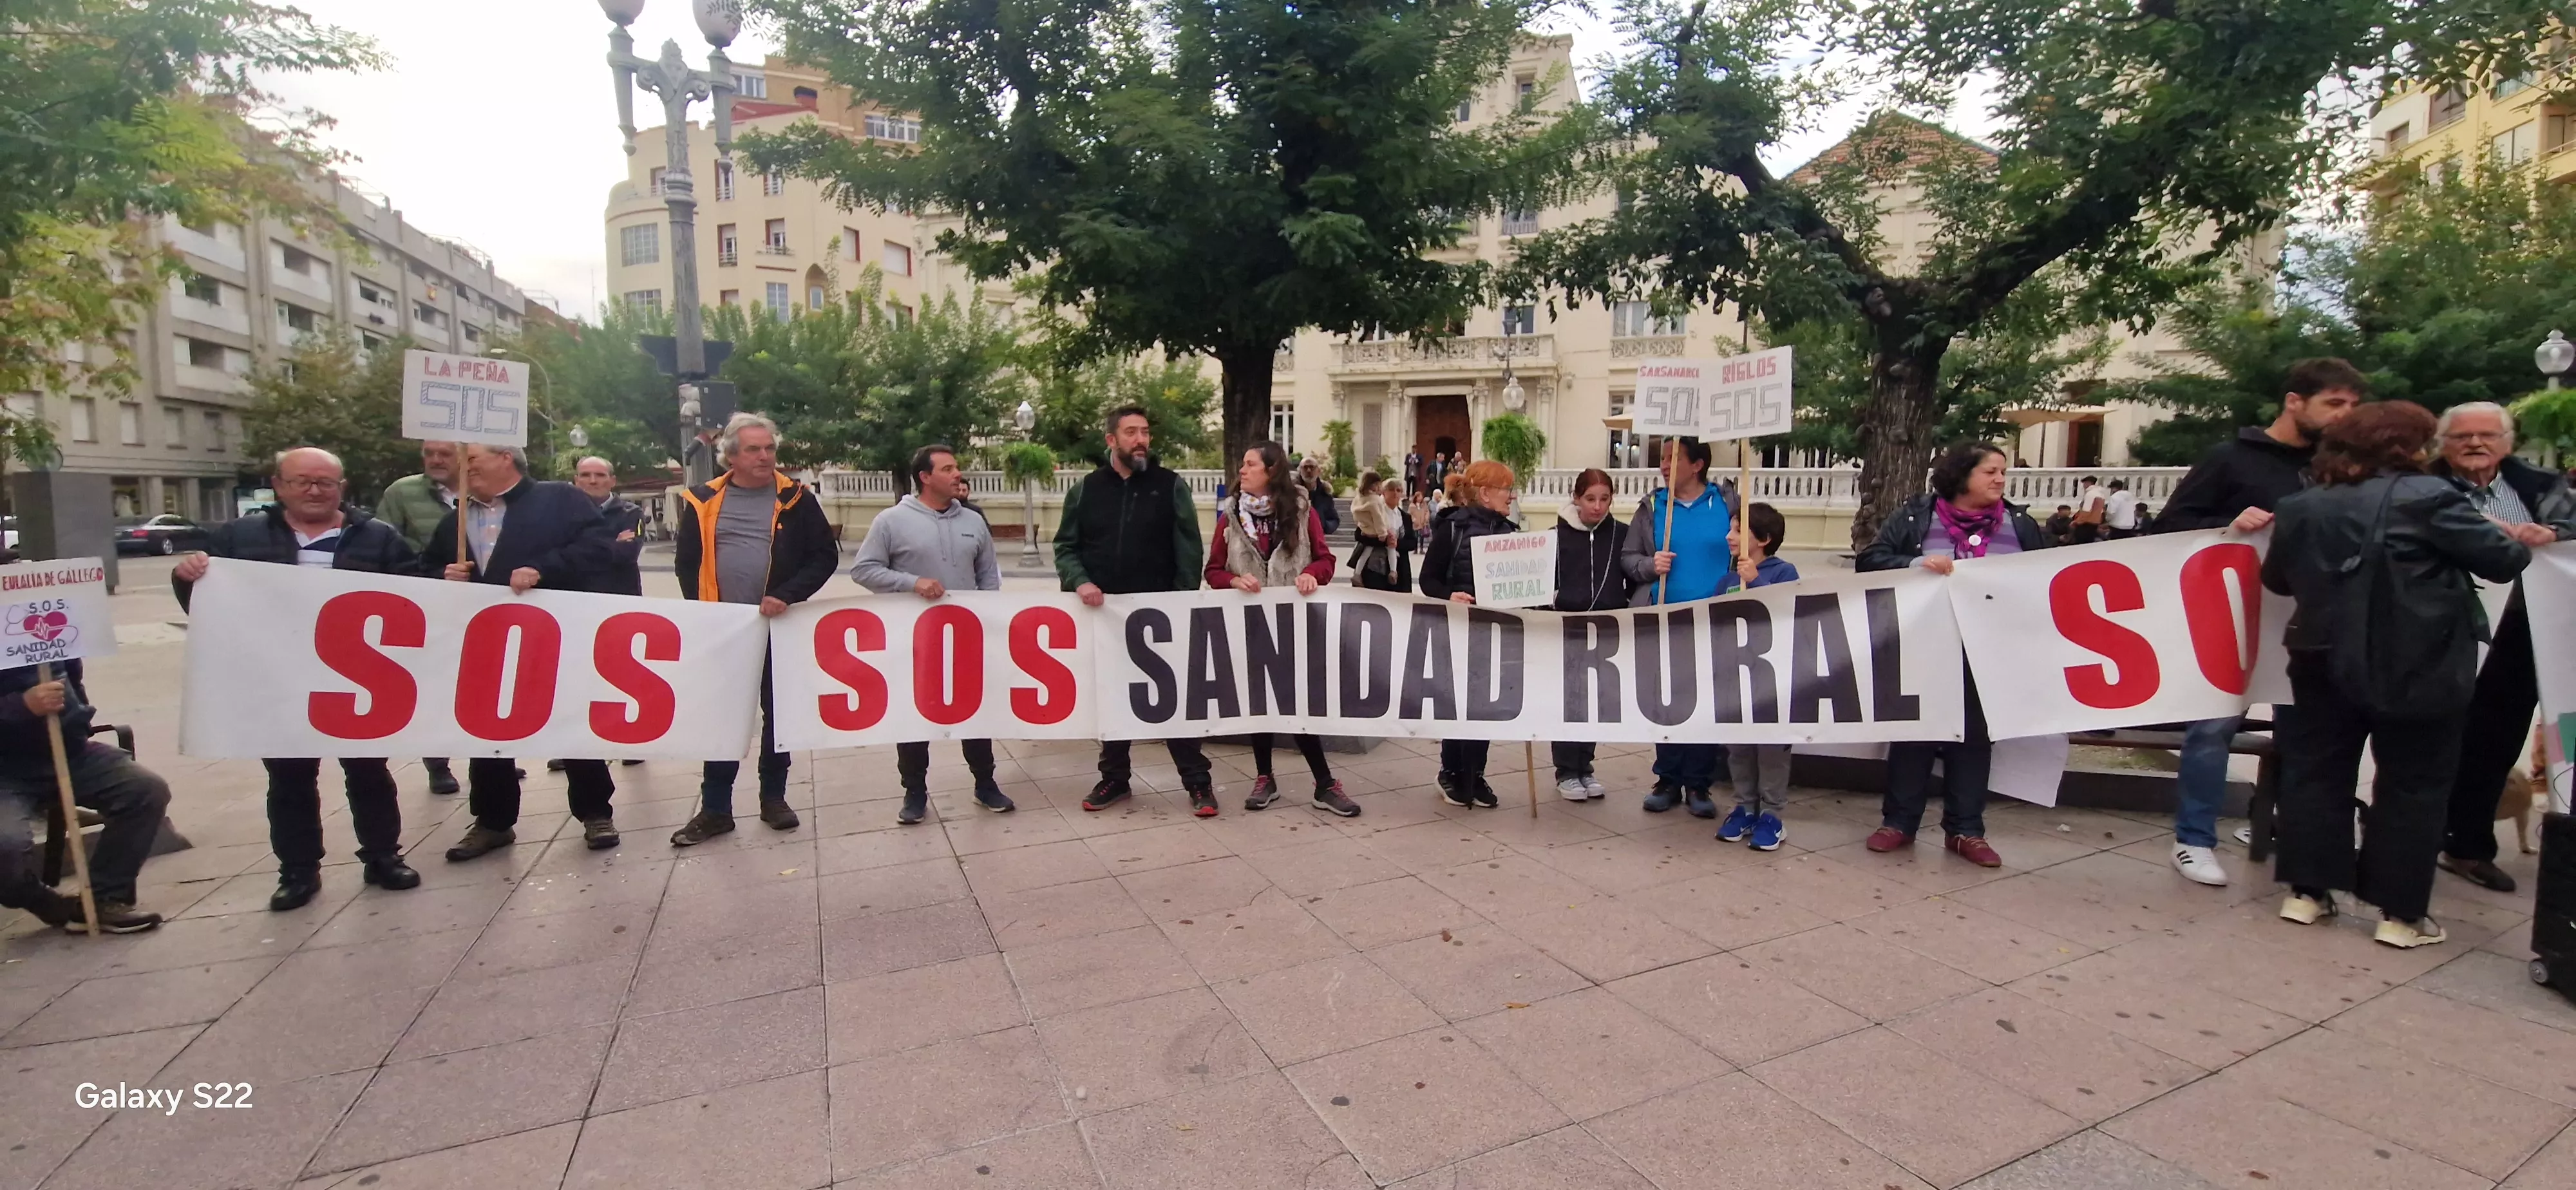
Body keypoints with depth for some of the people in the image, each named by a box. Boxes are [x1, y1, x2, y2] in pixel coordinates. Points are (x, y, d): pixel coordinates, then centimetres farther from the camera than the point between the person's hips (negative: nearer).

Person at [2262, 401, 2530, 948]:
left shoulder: (2301, 507, 5)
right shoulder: (2426, 495, -11)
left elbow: (2277, 578, 15)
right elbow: (2502, 560, -5)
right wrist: (2519, 544, 16)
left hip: (2326, 661, 4)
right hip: (2418, 669, -4)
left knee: (2316, 770, 11)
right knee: (2414, 785, 6)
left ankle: (2307, 891, 15)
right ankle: (2401, 913, 11)